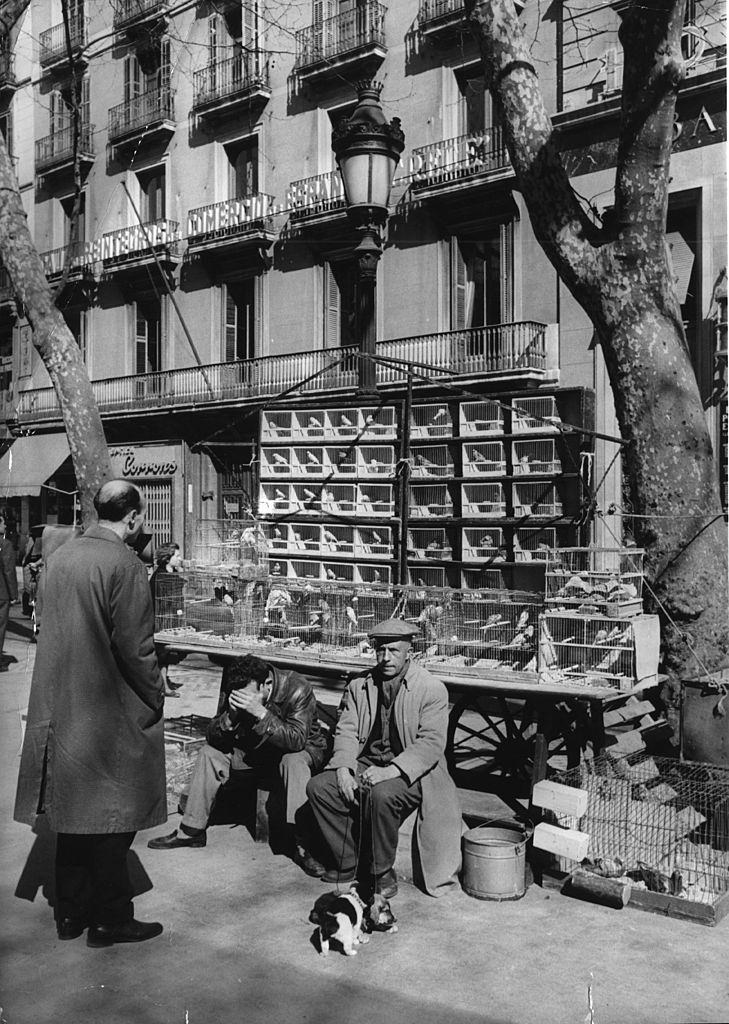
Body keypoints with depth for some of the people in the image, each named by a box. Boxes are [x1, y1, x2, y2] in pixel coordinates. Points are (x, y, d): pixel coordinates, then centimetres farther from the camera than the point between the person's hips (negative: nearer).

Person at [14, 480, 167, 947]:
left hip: (61, 707, 7)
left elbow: (60, 627, 13)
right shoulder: (124, 565, -18)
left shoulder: (62, 555, 5)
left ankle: (71, 913, 28)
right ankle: (111, 919, 17)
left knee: (74, 814, 17)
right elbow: (134, 647, -18)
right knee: (112, 820, 6)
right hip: (110, 712, -7)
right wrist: (156, 697, -5)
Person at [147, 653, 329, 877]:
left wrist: (260, 712, -48)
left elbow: (297, 740, -38)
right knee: (209, 752, -9)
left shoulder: (297, 688, -30)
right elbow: (214, 737, -15)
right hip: (255, 748, 5)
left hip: (303, 749, -5)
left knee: (294, 761, -38)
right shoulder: (232, 688, -17)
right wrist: (230, 716, -37)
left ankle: (301, 845, -32)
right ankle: (192, 830, 1)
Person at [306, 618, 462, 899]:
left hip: (409, 773, -5)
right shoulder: (359, 686, 9)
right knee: (318, 787, -15)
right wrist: (344, 768, -15)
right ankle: (350, 863, 2)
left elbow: (431, 743, -17)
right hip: (365, 766, 6)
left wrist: (391, 770, -29)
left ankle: (383, 873, -11)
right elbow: (346, 730, 4)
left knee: (381, 794, -35)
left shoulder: (432, 689, -9)